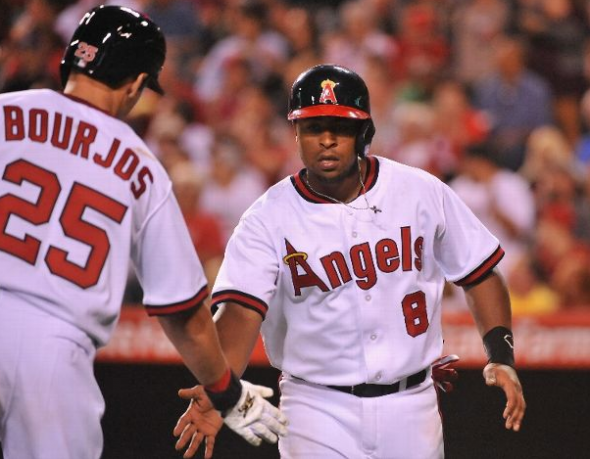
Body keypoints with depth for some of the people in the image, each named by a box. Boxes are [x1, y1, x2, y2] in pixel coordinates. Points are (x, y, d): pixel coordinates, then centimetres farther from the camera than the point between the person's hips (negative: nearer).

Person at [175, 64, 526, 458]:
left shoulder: (422, 193, -1)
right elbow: (241, 309, -22)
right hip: (318, 409, -2)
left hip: (410, 407, 2)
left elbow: (480, 276, 8)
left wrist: (501, 358, -5)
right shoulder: (268, 219, -8)